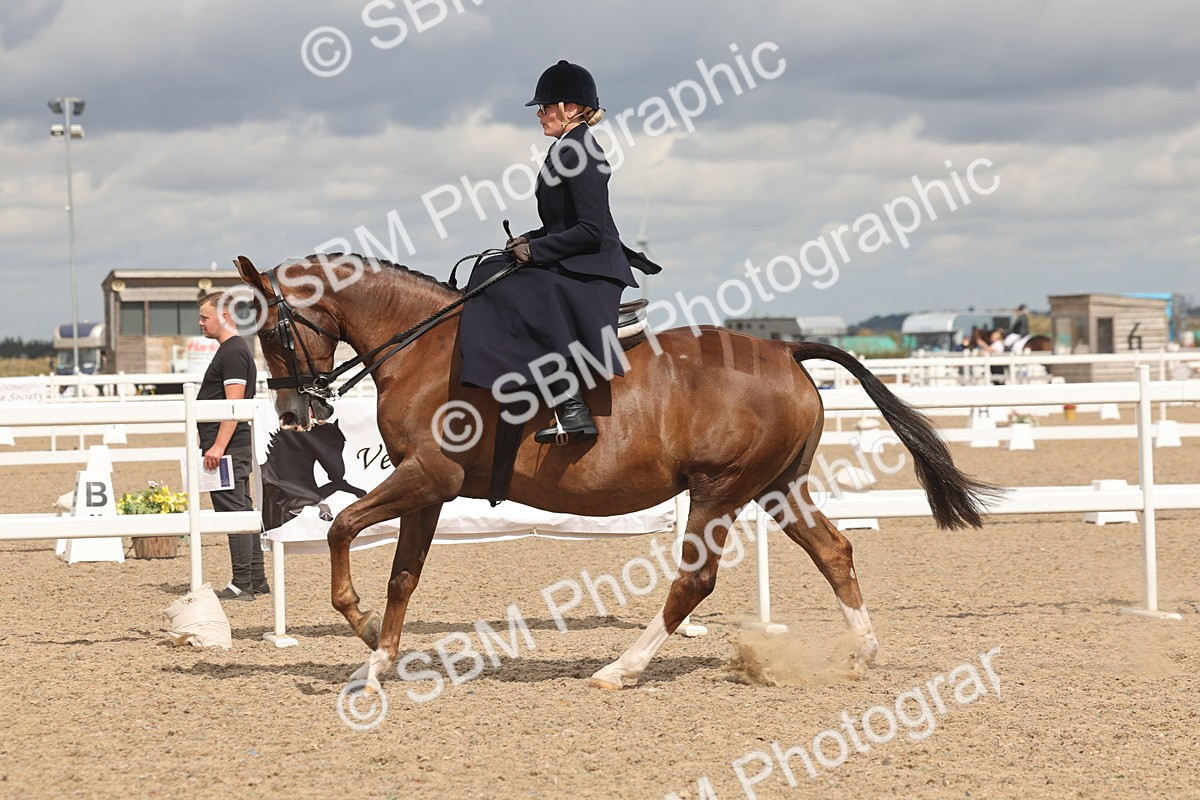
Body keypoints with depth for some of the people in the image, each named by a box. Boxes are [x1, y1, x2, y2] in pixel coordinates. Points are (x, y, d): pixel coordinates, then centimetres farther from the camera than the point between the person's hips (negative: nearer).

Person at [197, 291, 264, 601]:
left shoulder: (233, 353, -14)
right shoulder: (232, 350, 18)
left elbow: (234, 405, -21)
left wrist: (218, 447, -24)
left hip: (228, 448, -11)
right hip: (236, 448, 11)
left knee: (234, 512, -9)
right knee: (243, 511, 12)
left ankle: (242, 585, -9)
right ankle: (256, 580, 17)